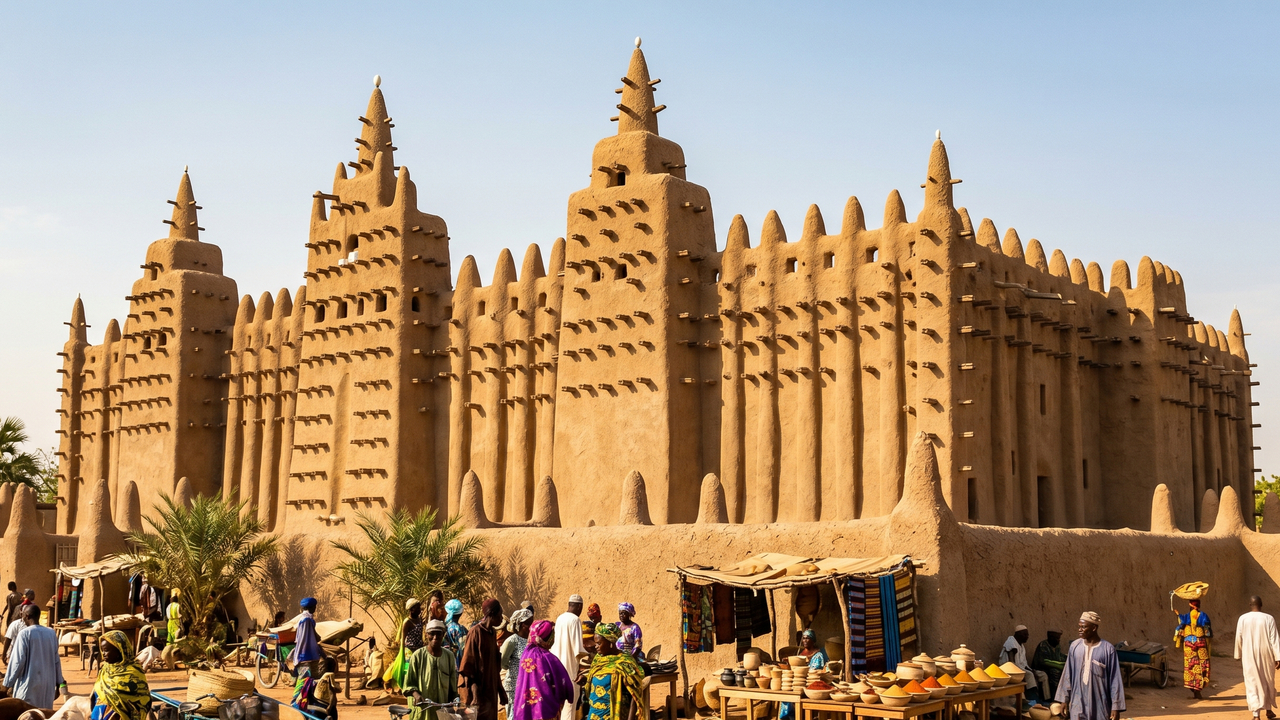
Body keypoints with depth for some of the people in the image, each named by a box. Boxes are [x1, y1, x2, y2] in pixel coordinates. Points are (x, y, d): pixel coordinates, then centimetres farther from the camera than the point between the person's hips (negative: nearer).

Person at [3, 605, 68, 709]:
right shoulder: (51, 633, 4)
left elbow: (18, 661, -10)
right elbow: (56, 660, 9)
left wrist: (10, 683, -3)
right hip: (48, 684, 5)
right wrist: (59, 682, 16)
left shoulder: (24, 633, -10)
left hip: (29, 683, -5)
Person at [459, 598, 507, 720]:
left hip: (491, 690, 8)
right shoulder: (475, 632, -13)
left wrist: (500, 690, 17)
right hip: (479, 690, -8)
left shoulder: (493, 632, 10)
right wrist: (475, 695, -21)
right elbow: (468, 666, -15)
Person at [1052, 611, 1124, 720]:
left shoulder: (1108, 649, -7)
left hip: (1099, 704, -2)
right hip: (1078, 703, 2)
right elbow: (1067, 675, 8)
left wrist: (1116, 706, -7)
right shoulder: (1075, 647, 1)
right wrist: (1063, 699, 9)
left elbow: (1115, 679, -5)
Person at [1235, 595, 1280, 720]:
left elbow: (1238, 639, 0)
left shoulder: (1242, 619, -5)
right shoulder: (1269, 619, -6)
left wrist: (1238, 656, 12)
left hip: (1249, 657, -1)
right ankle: (1268, 710, 33)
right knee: (1268, 682, 20)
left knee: (1252, 683, 0)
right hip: (1266, 655, 1)